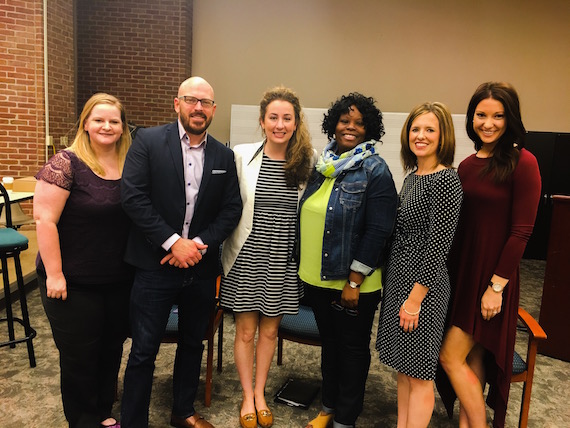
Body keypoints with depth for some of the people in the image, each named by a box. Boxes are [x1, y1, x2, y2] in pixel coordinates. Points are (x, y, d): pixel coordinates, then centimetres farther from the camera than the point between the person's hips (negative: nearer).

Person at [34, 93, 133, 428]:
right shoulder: (66, 164, -13)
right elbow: (44, 219, -15)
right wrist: (54, 274, -16)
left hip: (121, 281, 5)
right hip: (75, 284, -5)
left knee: (112, 349, 18)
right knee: (80, 356, 10)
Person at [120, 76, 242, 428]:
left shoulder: (224, 156, 4)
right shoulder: (148, 141, -6)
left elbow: (232, 209, 3)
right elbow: (133, 197, -13)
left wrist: (201, 243, -12)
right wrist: (172, 242, -17)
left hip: (201, 267, 4)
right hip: (156, 265, -4)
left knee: (193, 344, 19)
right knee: (144, 351, 5)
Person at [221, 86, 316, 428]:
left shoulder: (308, 160, -3)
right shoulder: (242, 156, -6)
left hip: (284, 260, 1)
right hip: (247, 257, -1)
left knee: (270, 329, 15)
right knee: (246, 330, 10)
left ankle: (260, 393, 36)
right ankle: (248, 397, 31)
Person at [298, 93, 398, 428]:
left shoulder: (375, 170, -12)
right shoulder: (323, 164, 6)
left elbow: (378, 231, -17)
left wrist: (354, 282, -18)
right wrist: (302, 264, 13)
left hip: (353, 283, -6)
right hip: (317, 276, 6)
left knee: (352, 349, 11)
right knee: (329, 343, 21)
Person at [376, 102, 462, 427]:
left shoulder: (446, 180, -16)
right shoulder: (412, 176, 10)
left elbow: (438, 245, -19)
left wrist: (415, 298, -18)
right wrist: (395, 285, 15)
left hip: (423, 284, -9)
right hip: (398, 278, 9)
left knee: (419, 374, 5)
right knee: (404, 367, 18)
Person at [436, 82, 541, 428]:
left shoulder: (522, 163, -12)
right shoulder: (468, 165, 7)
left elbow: (521, 231, -15)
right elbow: (460, 225, 9)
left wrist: (497, 285, -16)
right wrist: (452, 273, 5)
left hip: (492, 274, -6)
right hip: (461, 270, 6)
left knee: (451, 356, -2)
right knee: (472, 359, 15)